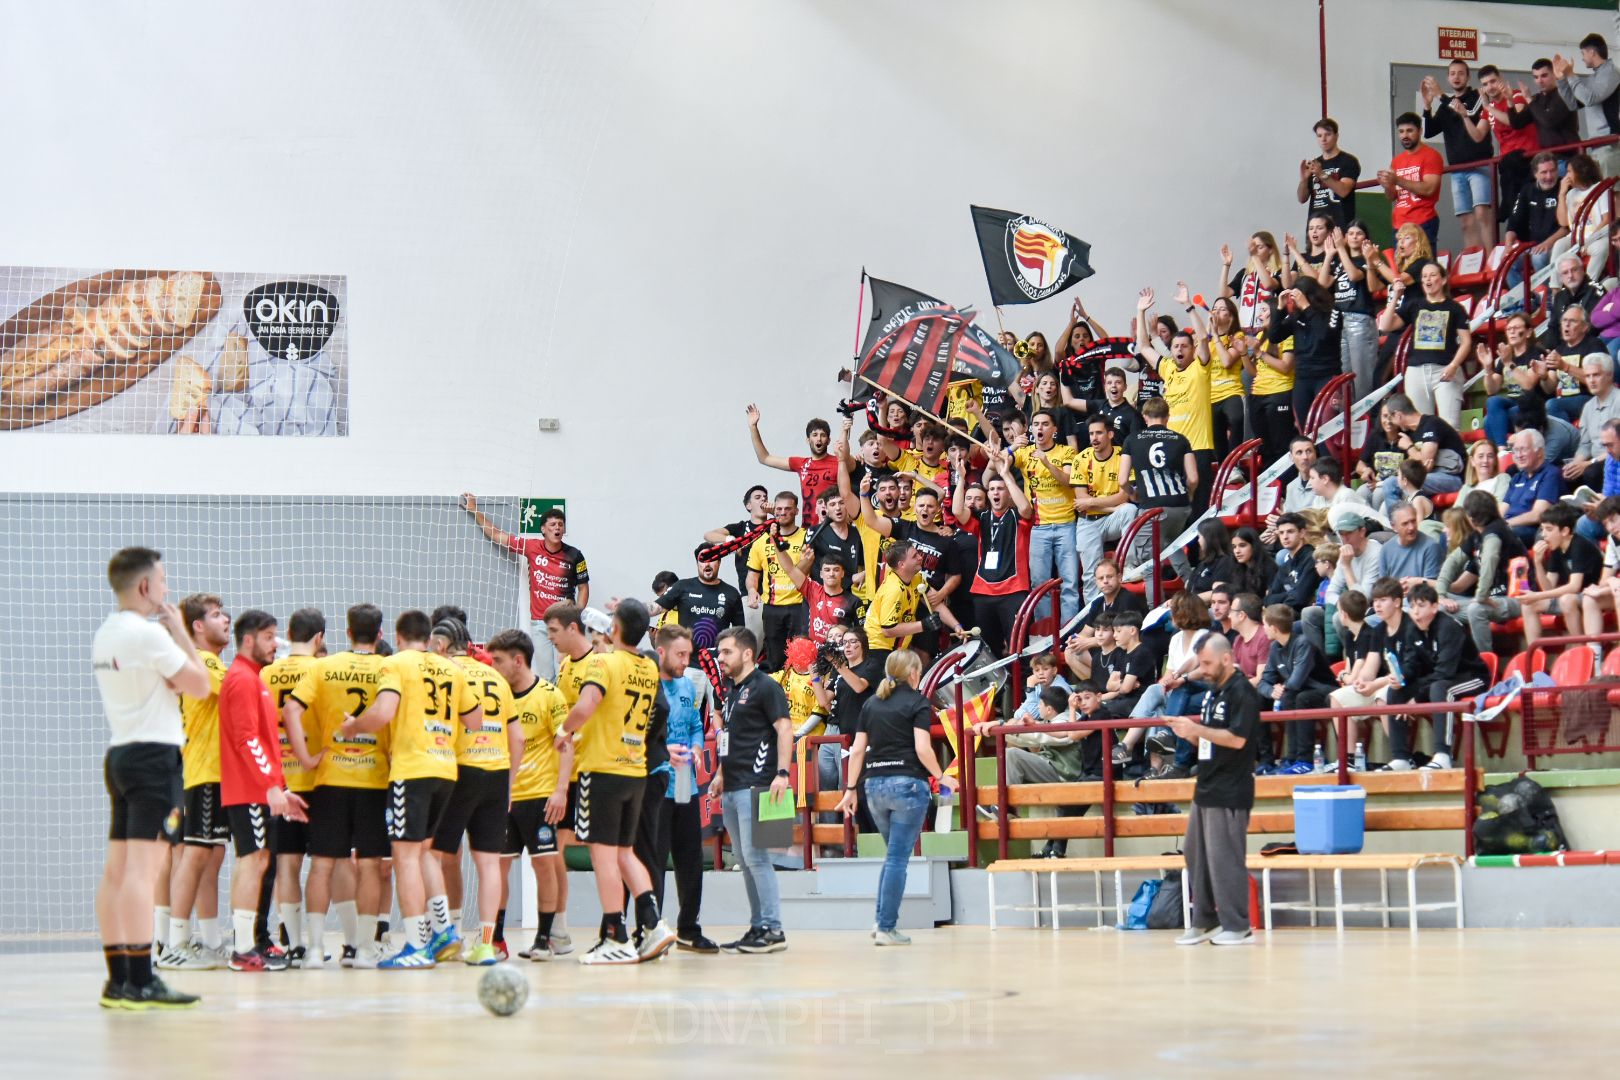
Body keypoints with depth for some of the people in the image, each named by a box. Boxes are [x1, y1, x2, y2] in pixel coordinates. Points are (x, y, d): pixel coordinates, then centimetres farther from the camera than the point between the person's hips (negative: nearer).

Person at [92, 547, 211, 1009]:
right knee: (143, 870, -12)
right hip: (154, 755, -9)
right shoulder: (149, 633, -13)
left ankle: (117, 979, 11)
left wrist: (171, 635, 11)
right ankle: (140, 982, -16)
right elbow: (200, 686, -9)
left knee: (116, 868, 8)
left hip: (119, 753, 9)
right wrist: (180, 632, 0)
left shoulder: (104, 634, 13)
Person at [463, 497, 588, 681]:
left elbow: (583, 588, 7)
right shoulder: (532, 547, 2)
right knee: (545, 676, 2)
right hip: (538, 622, 2)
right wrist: (474, 511, 9)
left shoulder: (574, 556, -1)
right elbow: (497, 536, 9)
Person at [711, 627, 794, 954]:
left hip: (754, 786, -10)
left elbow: (784, 729, -14)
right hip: (732, 789, 10)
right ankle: (757, 927, 14)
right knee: (745, 860, 10)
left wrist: (781, 774, -22)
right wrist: (721, 774, 24)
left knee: (755, 856, -12)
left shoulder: (765, 687, -7)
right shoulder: (732, 691, 20)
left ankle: (773, 930, -10)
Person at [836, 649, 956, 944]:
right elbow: (922, 748, -11)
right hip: (908, 783, -5)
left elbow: (857, 749, 10)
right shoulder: (917, 702, -3)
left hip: (874, 784, 5)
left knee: (894, 854, 19)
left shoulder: (871, 704, 13)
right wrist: (941, 777, 3)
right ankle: (886, 928, -4)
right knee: (898, 858, -3)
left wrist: (851, 788, 14)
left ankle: (881, 920, 11)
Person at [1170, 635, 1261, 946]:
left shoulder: (1242, 692, -12)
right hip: (1206, 787, 10)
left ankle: (1237, 926, -2)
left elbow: (1237, 738, -21)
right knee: (1196, 856, 12)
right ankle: (1204, 921, 19)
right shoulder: (1213, 692, 16)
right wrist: (1188, 733, 3)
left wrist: (1196, 729, -21)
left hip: (1230, 792, -10)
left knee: (1225, 859, -8)